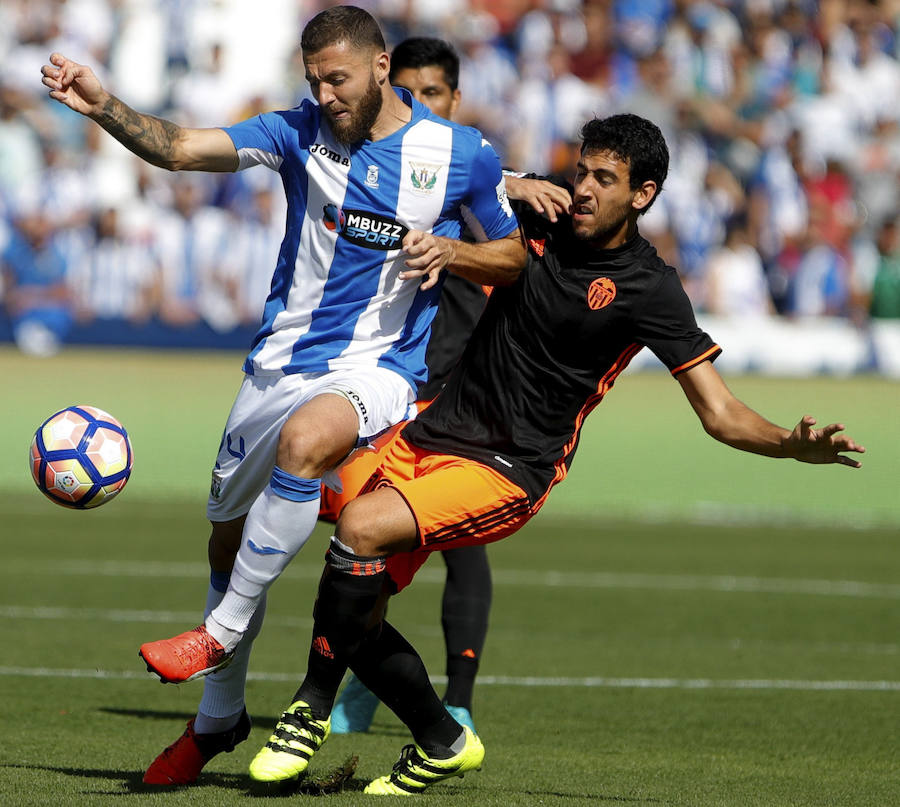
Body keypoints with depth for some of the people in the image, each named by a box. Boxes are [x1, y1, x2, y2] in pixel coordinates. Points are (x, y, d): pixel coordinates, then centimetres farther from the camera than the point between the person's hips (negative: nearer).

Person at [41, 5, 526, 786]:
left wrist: (448, 251, -13)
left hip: (377, 367, -4)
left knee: (304, 439, -37)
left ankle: (222, 633, -24)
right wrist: (104, 107, -27)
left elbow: (514, 254, 7)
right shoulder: (301, 131, -1)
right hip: (280, 362, 4)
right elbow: (181, 148, -11)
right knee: (228, 538, 11)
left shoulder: (462, 154, -5)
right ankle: (219, 715, 33)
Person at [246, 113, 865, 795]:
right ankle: (443, 744, 16)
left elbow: (721, 415, -8)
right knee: (355, 613, -4)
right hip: (431, 431, 6)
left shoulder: (649, 289, -8)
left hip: (508, 473, -6)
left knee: (361, 528, -28)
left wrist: (796, 444, -27)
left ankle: (315, 706, -11)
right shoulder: (543, 220, 4)